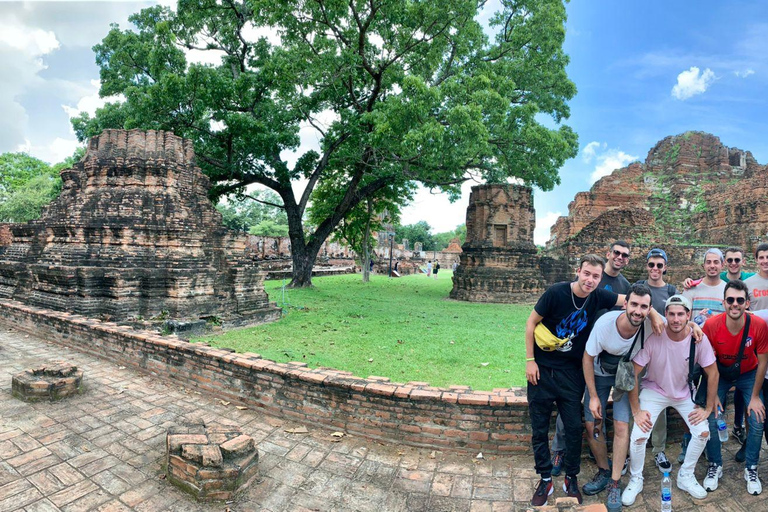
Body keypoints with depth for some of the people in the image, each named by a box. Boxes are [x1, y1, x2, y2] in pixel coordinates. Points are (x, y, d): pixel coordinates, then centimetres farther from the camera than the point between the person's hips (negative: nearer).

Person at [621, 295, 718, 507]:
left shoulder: (699, 338, -20)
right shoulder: (653, 337, -28)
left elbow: (712, 373, -5)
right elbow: (633, 372, -21)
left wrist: (708, 408, -2)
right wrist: (636, 410, -17)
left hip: (685, 392, 3)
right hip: (654, 391, -3)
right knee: (638, 437, -15)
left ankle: (685, 476, 21)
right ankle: (635, 480, 12)